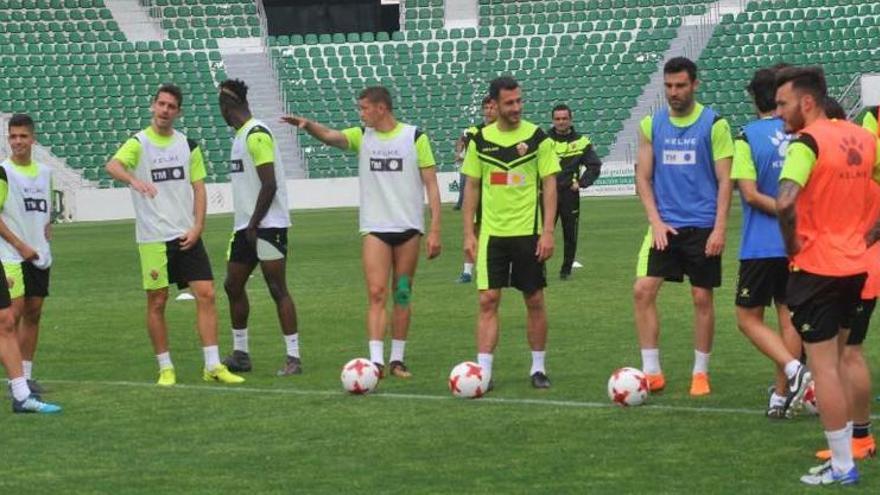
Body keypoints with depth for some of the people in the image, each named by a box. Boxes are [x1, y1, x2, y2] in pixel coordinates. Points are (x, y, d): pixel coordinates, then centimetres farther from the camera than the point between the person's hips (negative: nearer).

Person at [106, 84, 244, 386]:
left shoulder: (188, 145, 9)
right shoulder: (139, 143, -4)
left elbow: (199, 188, 10)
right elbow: (112, 166, -24)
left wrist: (197, 227, -3)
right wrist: (133, 179, -45)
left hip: (186, 235, 3)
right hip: (153, 237, -3)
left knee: (206, 294, -4)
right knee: (157, 302, 1)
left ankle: (213, 366, 0)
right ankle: (165, 369, 12)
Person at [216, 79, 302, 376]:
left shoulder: (257, 134, -15)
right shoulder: (241, 134, 15)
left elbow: (269, 185, -20)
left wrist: (254, 225, -17)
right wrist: (246, 227, 18)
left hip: (268, 225, -10)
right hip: (246, 226, 10)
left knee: (278, 289, -7)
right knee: (233, 286, 12)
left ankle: (293, 357, -4)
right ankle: (240, 354, 21)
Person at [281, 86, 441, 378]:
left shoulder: (415, 137, -2)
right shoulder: (362, 136, 5)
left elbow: (431, 184, -3)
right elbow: (330, 136, -12)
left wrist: (434, 230, -8)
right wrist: (308, 124, -33)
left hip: (409, 228, -1)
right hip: (375, 228, 1)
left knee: (402, 295, 7)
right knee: (376, 294, -9)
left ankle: (397, 359, 16)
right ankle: (376, 361, -14)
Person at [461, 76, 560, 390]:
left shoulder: (537, 137, -3)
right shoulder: (480, 140, 3)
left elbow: (550, 185, -3)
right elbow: (472, 187, 8)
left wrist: (548, 232, -10)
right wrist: (468, 233, 3)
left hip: (529, 233, -1)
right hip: (491, 233, 1)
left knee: (534, 301, 5)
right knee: (488, 300, -4)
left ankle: (538, 367, 17)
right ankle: (484, 370, -3)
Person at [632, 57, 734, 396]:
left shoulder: (714, 124, -4)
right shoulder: (651, 125, 6)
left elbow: (724, 180, -4)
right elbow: (643, 177, 7)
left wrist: (719, 228, -12)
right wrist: (656, 221, -4)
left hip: (703, 227, -3)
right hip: (664, 226, 3)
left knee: (702, 297, 3)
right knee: (643, 290, -8)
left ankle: (700, 372, 16)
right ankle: (652, 372, -1)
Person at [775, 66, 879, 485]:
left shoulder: (808, 142, -17)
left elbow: (785, 202, -31)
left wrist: (792, 243, -15)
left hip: (816, 267, -8)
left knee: (823, 364, 0)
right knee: (835, 360, 20)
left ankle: (843, 467, 4)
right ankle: (842, 456, 23)